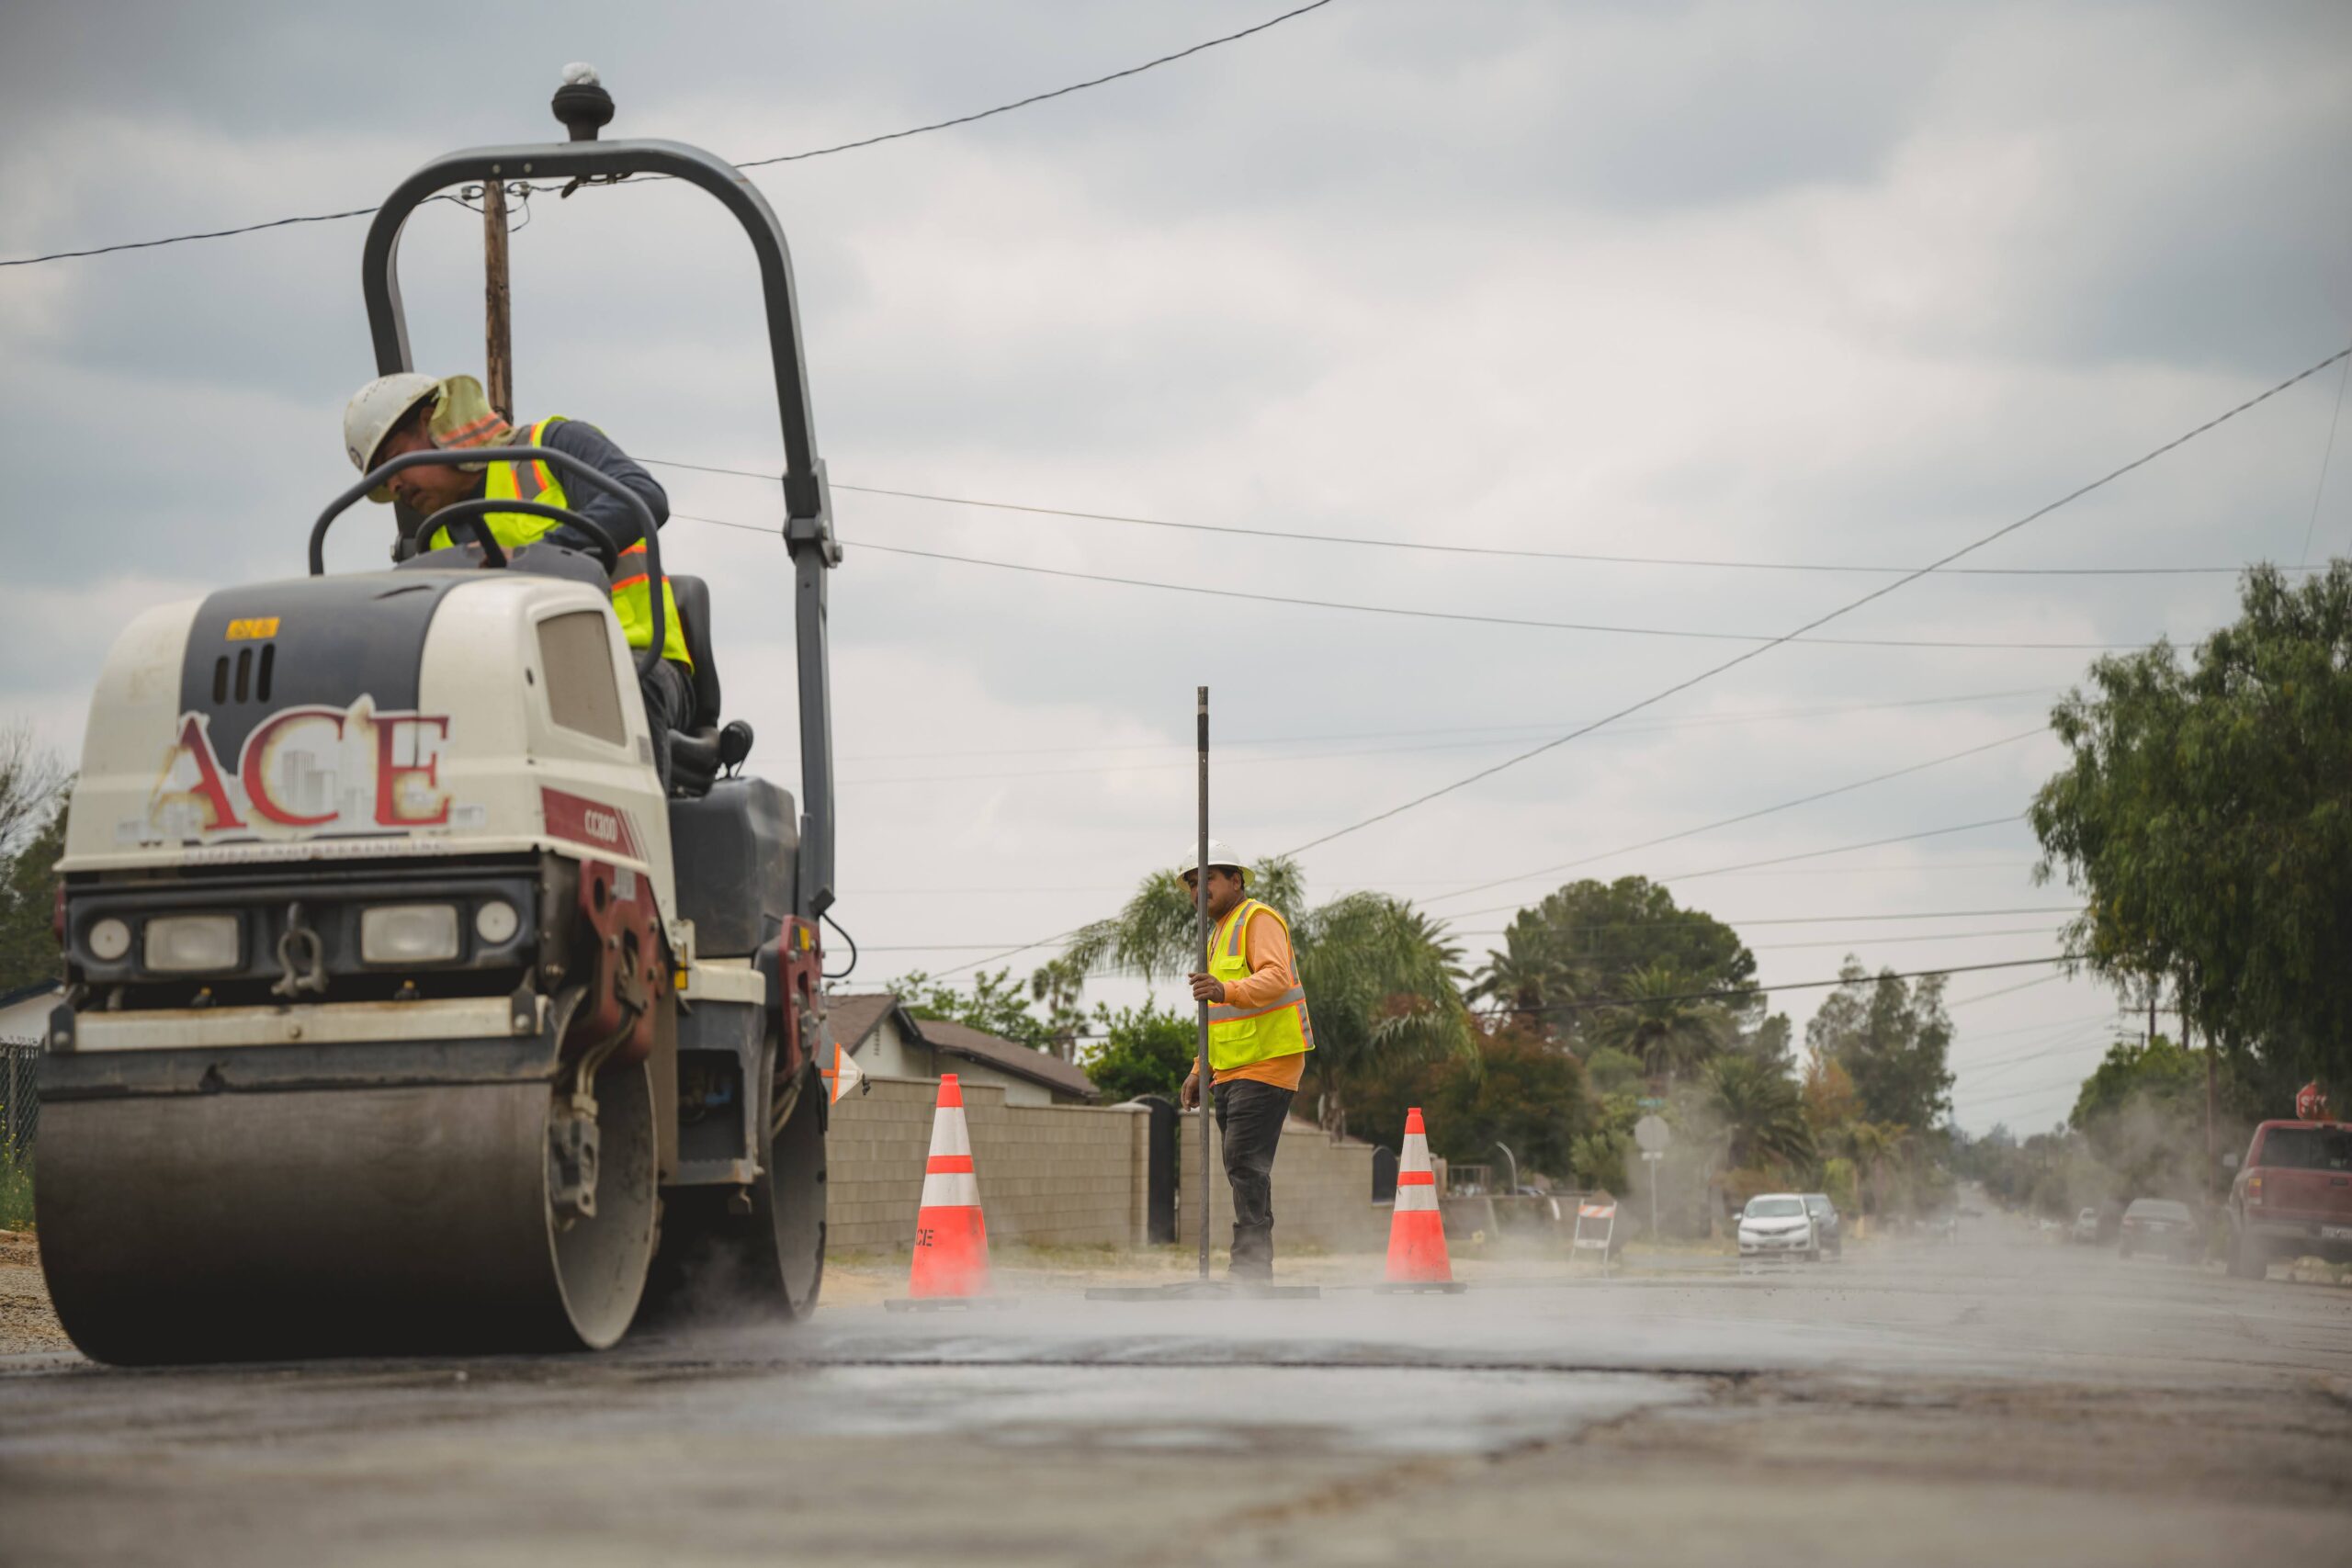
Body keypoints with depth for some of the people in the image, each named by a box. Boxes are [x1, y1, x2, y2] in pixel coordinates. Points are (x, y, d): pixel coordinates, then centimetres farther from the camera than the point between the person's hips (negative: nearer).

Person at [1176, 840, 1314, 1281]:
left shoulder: (1259, 920, -6)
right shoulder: (1218, 934, 24)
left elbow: (1276, 978, -25)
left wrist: (1227, 991, -40)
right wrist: (1200, 1071, 24)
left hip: (1267, 1062, -10)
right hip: (1231, 1071, 10)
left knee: (1246, 1164, -17)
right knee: (1242, 1171, 8)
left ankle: (1251, 1267, -19)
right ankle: (1252, 1274, 11)